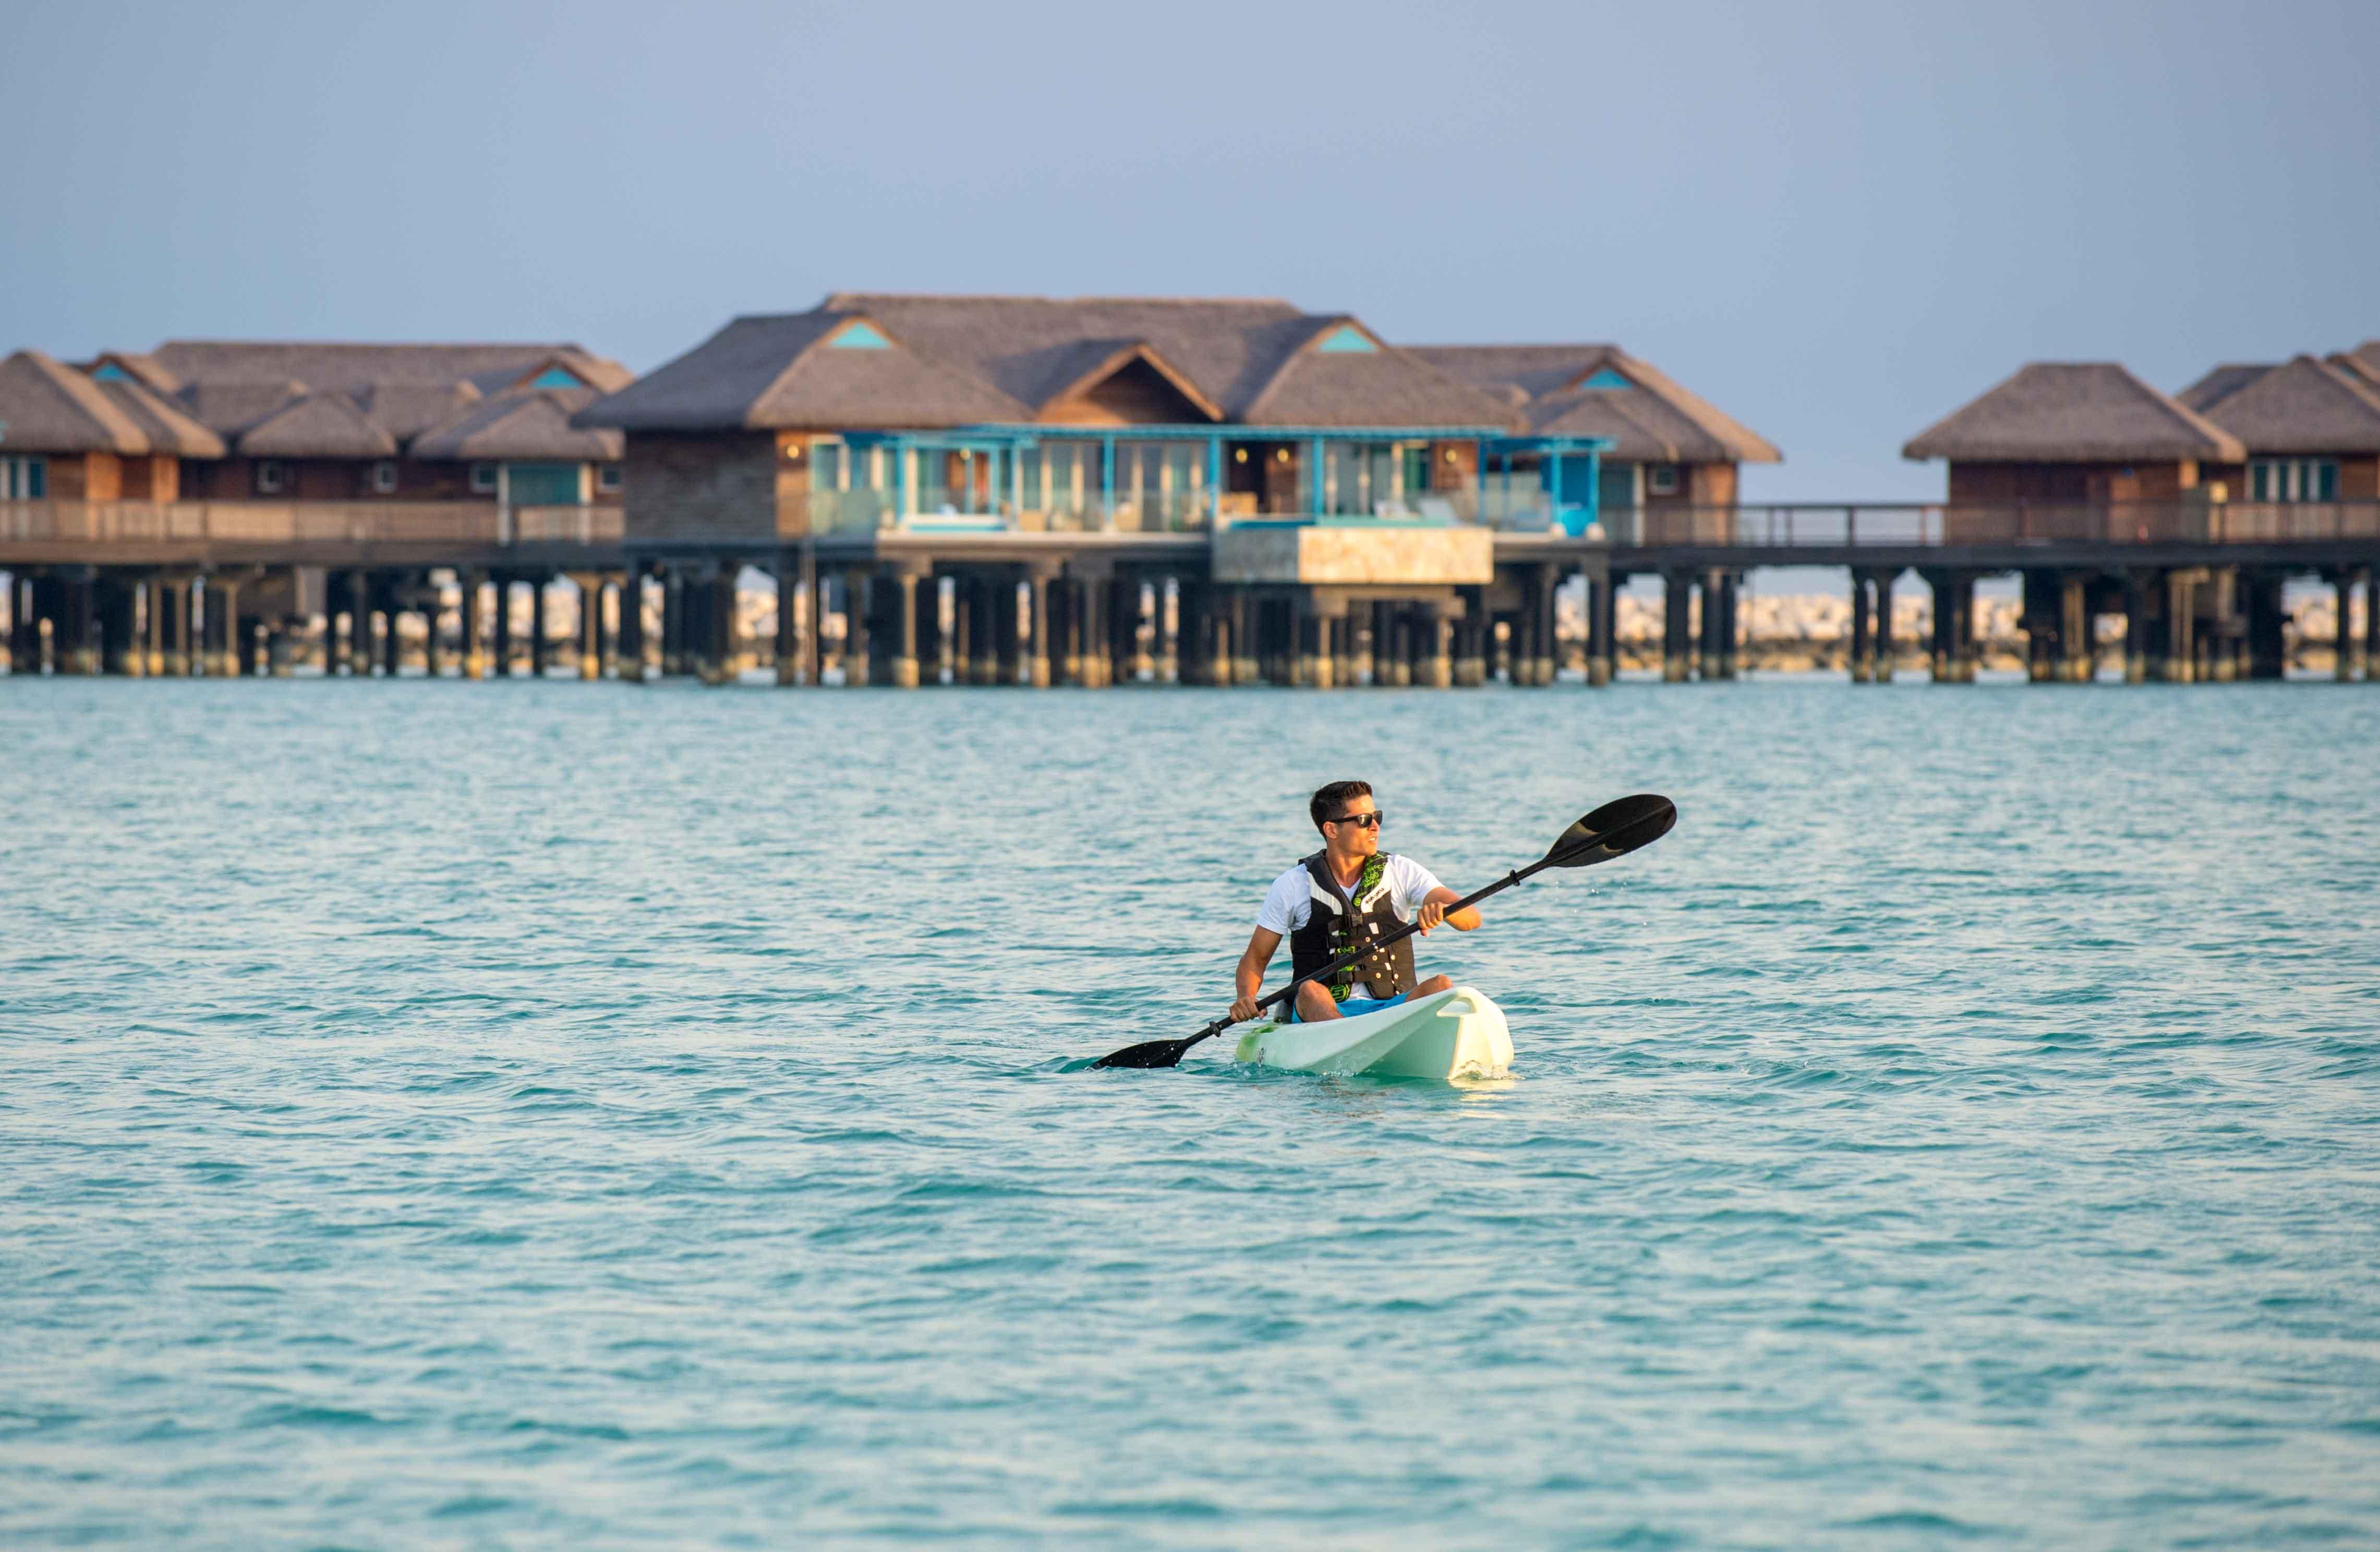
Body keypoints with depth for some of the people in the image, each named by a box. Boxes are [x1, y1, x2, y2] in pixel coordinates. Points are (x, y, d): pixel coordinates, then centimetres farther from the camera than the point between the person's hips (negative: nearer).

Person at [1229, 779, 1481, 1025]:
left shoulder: (1402, 872, 8)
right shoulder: (1293, 886, 5)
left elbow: (1471, 917, -3)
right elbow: (1255, 959, 11)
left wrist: (1442, 911, -28)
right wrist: (1246, 999, -12)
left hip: (1394, 1008, 1)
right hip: (1320, 1016, -1)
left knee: (1440, 986, -27)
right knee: (1310, 991, -34)